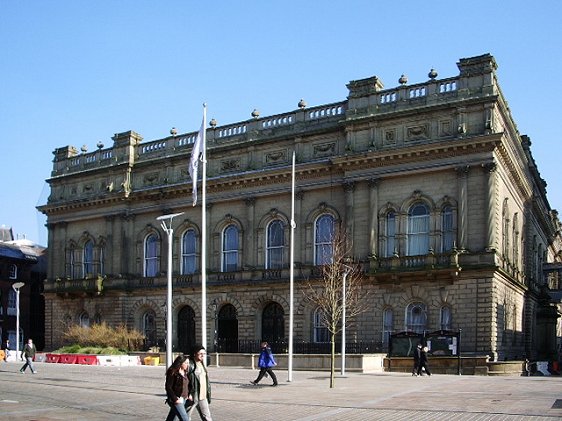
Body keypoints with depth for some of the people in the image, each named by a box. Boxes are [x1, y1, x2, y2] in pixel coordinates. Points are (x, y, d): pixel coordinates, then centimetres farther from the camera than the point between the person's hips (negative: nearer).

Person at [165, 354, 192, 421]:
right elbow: (168, 388, -15)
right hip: (176, 400, -8)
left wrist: (189, 394, 9)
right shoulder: (173, 373, -13)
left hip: (184, 400, 8)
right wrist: (175, 399, -17)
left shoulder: (185, 373, 12)